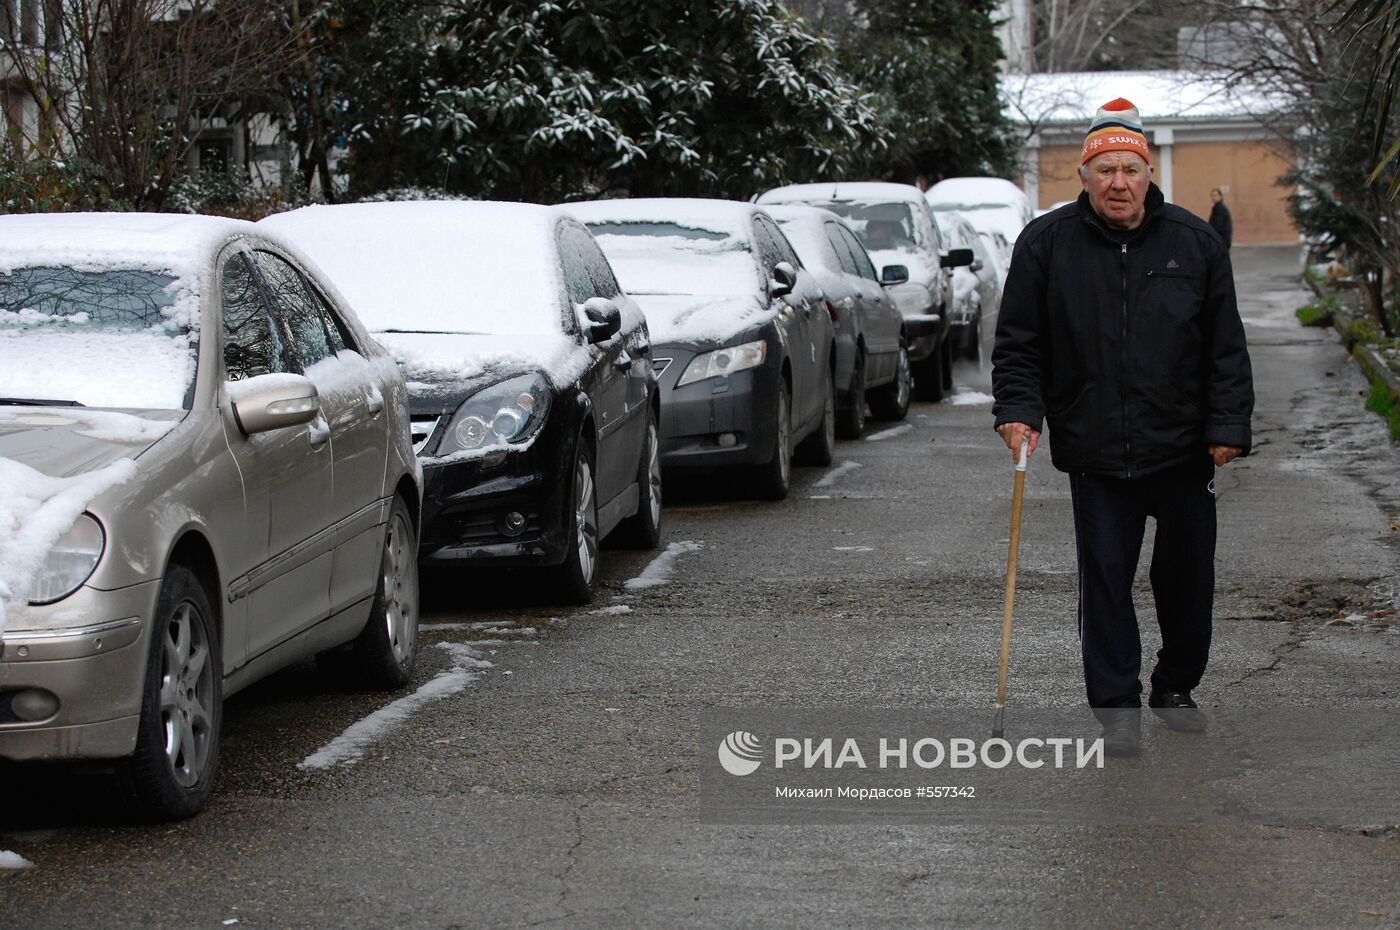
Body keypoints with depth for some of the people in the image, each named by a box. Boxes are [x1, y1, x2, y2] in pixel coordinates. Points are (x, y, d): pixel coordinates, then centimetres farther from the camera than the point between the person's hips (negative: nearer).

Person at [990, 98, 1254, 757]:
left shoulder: (1195, 243, 3)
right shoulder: (1046, 243, 0)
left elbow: (1226, 348, 6)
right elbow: (1018, 343, 3)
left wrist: (1228, 427, -1)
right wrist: (1018, 411, -10)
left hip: (1185, 451, 2)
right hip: (1095, 453, -1)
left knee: (1188, 577, 11)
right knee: (1104, 579, -2)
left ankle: (1176, 689, 29)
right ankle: (1116, 707, 7)